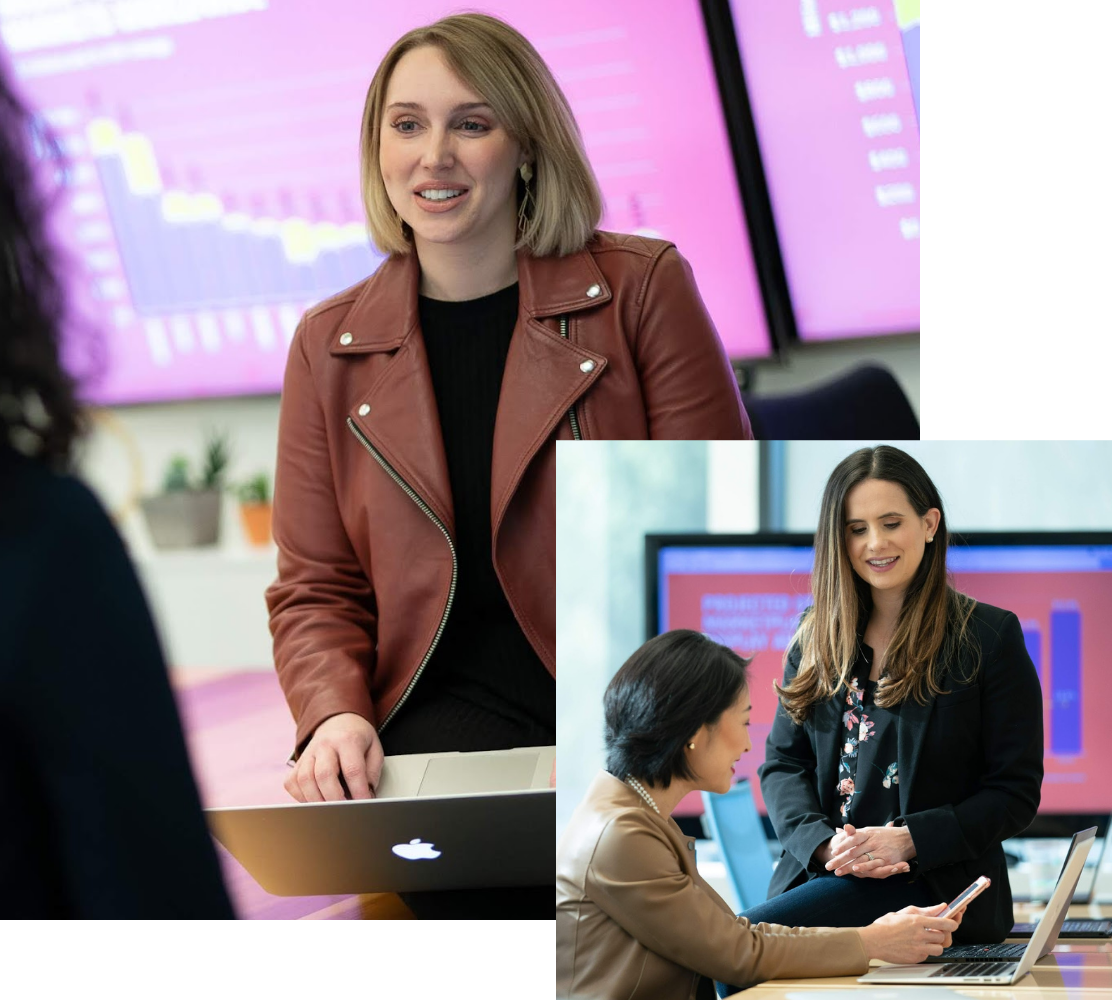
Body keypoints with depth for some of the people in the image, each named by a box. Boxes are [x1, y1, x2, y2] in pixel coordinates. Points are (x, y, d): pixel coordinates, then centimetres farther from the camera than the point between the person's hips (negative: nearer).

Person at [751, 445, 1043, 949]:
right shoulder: (815, 637, 16)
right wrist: (824, 842, -8)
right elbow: (782, 762, 13)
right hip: (818, 872, 5)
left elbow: (1016, 792, -1)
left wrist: (908, 840, -15)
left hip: (932, 884, -4)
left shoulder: (989, 636, 2)